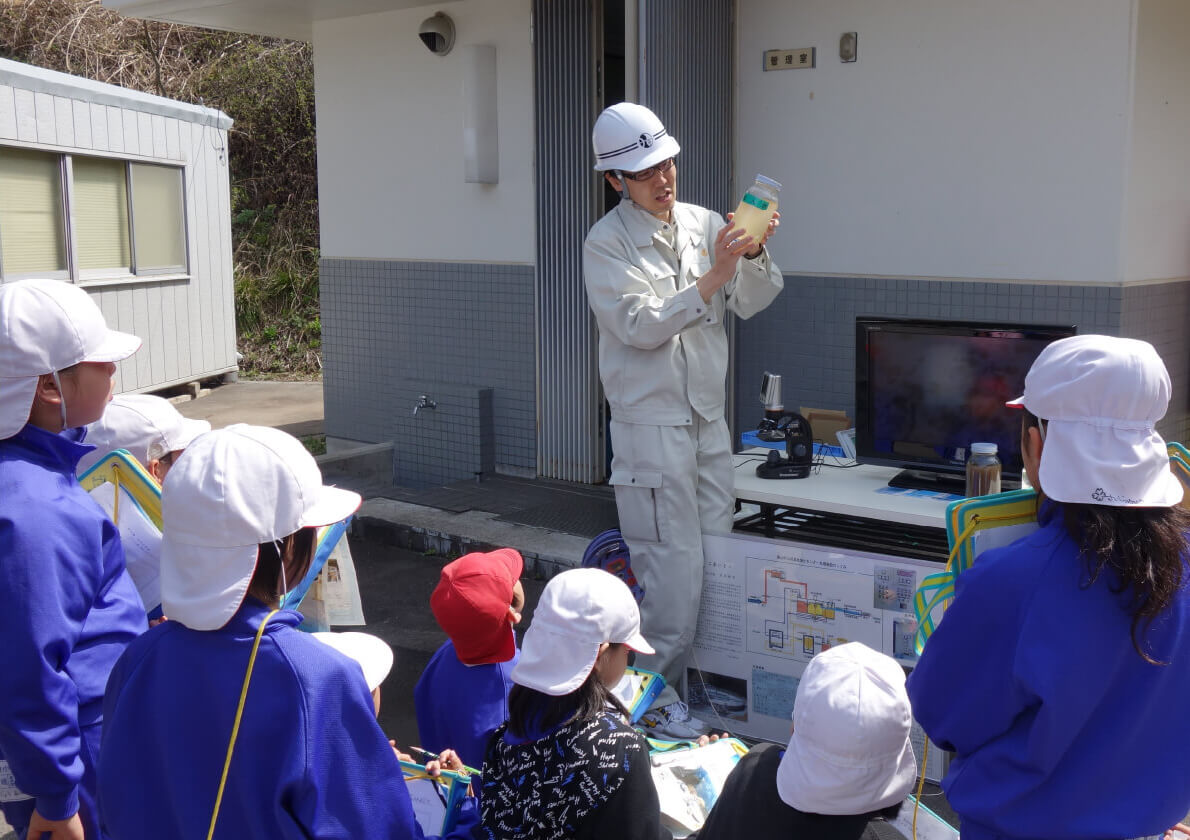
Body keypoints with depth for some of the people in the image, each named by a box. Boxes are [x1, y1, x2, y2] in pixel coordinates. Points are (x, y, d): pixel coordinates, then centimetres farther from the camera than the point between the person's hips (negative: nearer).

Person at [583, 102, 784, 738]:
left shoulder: (705, 225, 9)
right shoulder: (607, 244, -8)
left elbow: (752, 302, 6)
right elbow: (641, 325, -18)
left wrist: (754, 252, -12)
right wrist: (711, 276, -22)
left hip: (708, 417, 6)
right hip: (650, 422, -6)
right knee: (671, 565, -5)